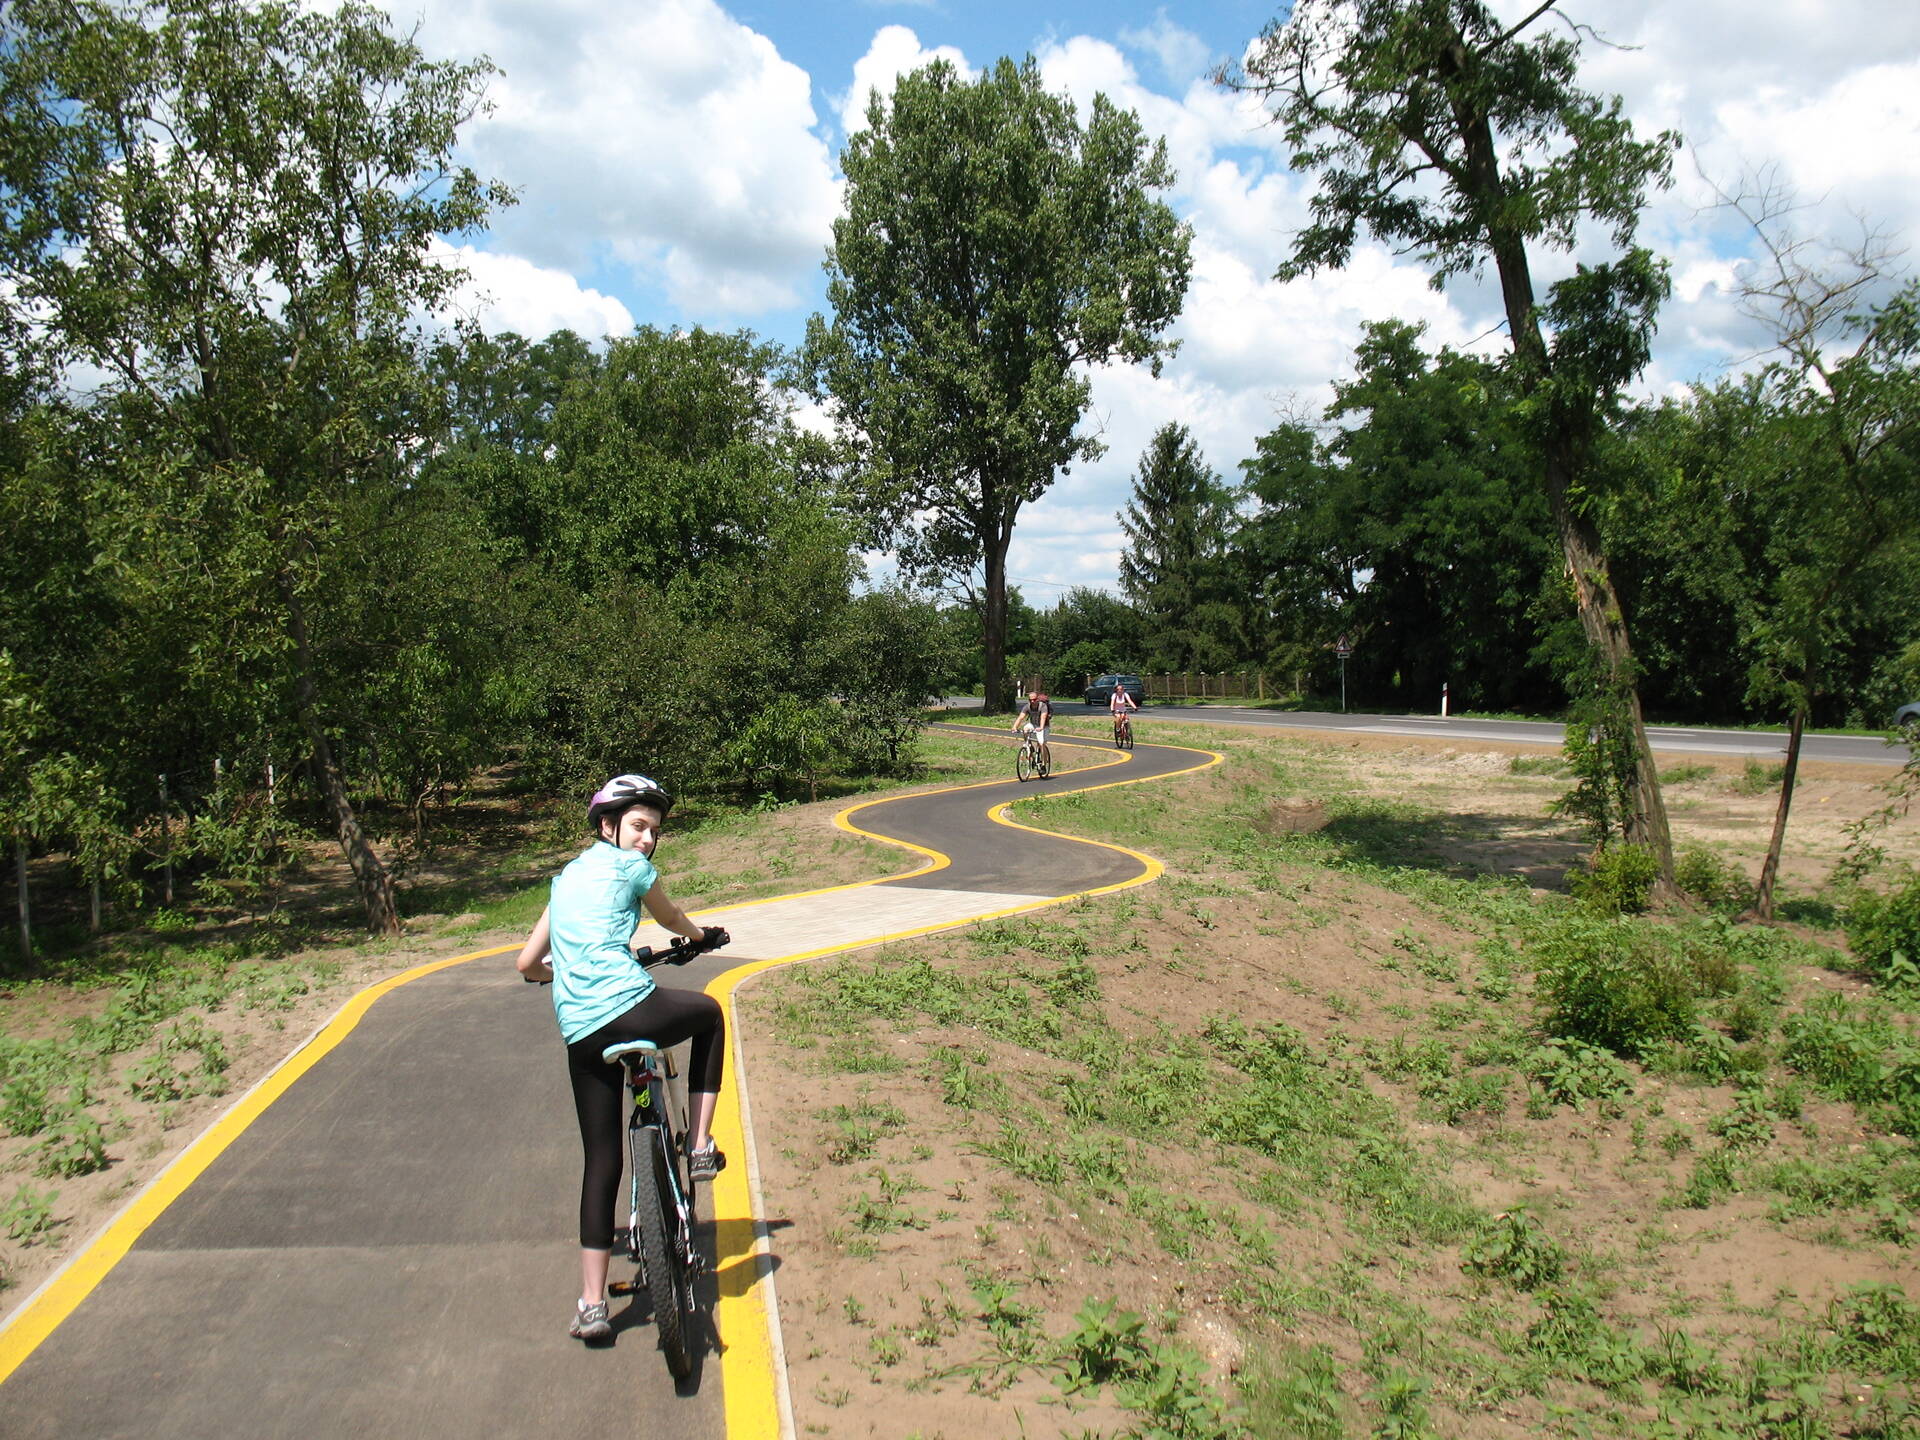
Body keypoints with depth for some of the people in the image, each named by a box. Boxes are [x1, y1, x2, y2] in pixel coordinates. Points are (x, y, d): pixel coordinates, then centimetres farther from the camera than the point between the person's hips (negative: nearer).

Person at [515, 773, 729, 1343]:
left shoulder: (568, 875, 21)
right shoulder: (629, 866, 3)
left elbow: (527, 964, 24)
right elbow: (673, 920, 21)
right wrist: (705, 935, 43)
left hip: (580, 1034, 6)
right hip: (631, 1009, -6)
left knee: (600, 1161, 13)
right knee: (709, 1013, 25)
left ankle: (591, 1303, 14)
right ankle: (700, 1145, 20)